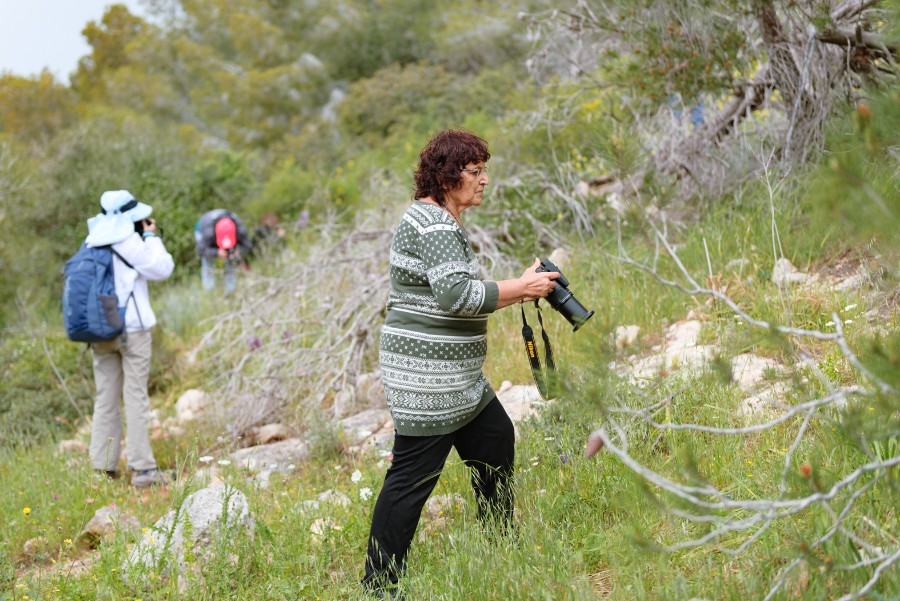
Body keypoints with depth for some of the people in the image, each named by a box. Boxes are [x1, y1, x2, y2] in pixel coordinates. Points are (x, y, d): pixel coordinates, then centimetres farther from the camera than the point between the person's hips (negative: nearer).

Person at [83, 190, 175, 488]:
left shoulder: (92, 245, 8)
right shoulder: (128, 242, -12)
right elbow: (161, 269, -8)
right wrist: (151, 236, 4)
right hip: (131, 329, -6)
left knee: (105, 399, 9)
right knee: (136, 397, -3)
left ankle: (102, 467, 9)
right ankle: (142, 468, -4)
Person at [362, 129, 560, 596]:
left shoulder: (444, 221, 16)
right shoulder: (433, 223, -17)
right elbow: (456, 294, -27)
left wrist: (515, 292, 9)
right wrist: (520, 288, -17)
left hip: (456, 377, 11)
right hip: (426, 377, -11)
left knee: (495, 442, 16)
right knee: (413, 475, -6)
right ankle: (379, 584, 1)